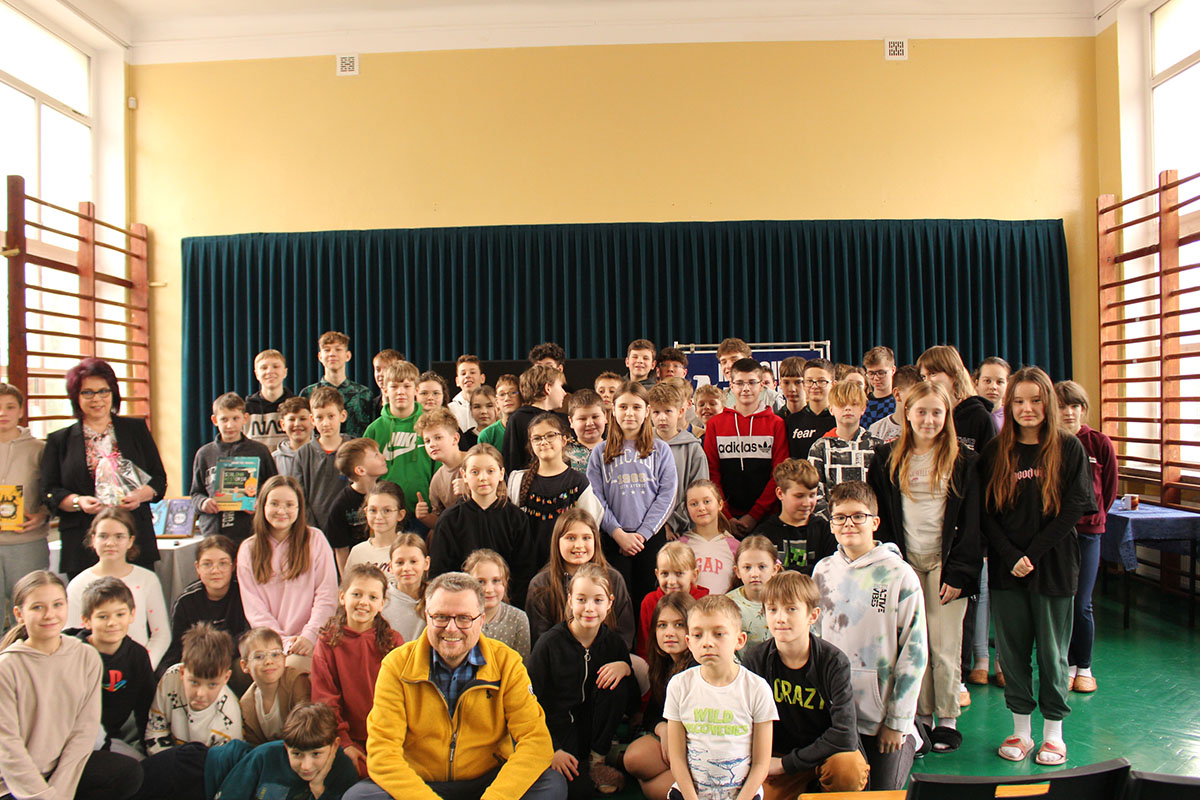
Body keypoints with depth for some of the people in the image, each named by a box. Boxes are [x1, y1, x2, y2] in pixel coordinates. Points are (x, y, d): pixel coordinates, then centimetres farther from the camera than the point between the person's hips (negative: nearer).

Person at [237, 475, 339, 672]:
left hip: (310, 641, -1)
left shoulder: (315, 540, 6)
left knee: (293, 666, -30)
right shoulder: (248, 550, 10)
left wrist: (309, 635, -11)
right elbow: (254, 608, 4)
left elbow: (327, 597, 1)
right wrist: (284, 641, -7)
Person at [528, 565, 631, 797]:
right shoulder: (549, 643, -12)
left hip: (591, 724, 4)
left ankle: (597, 760, -6)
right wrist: (552, 750, -16)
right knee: (578, 788, -28)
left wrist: (625, 667, -19)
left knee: (616, 683, -22)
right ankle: (583, 768, 8)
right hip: (556, 729, -3)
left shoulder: (613, 641, -3)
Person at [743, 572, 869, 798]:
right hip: (779, 754, 3)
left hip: (828, 753, -2)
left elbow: (844, 735, -23)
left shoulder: (833, 661, -16)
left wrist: (787, 763, -22)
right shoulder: (755, 660, -9)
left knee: (847, 769, -32)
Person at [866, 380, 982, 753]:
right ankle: (920, 717, 17)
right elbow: (880, 516, 5)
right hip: (905, 563, 1)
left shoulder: (963, 462, 2)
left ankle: (947, 720, 16)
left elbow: (971, 523, -1)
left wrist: (959, 572, -7)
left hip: (944, 564, -1)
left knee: (945, 647, 1)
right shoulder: (887, 459, 5)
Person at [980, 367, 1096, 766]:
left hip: (1054, 566, -2)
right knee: (1012, 650, 9)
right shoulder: (995, 452, 3)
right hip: (1006, 568, 2)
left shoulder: (1069, 448, -3)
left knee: (1052, 651, 8)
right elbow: (987, 512, 1)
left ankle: (1054, 732, 23)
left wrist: (1033, 554, -12)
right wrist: (1011, 556, -11)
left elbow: (1075, 507, -7)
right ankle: (1020, 730, 24)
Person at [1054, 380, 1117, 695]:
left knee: (1081, 604, 1)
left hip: (1087, 532, 0)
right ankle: (1067, 664, 21)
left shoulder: (1100, 444, -2)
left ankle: (1084, 667, 20)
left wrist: (1089, 516, 9)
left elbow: (1109, 490, 9)